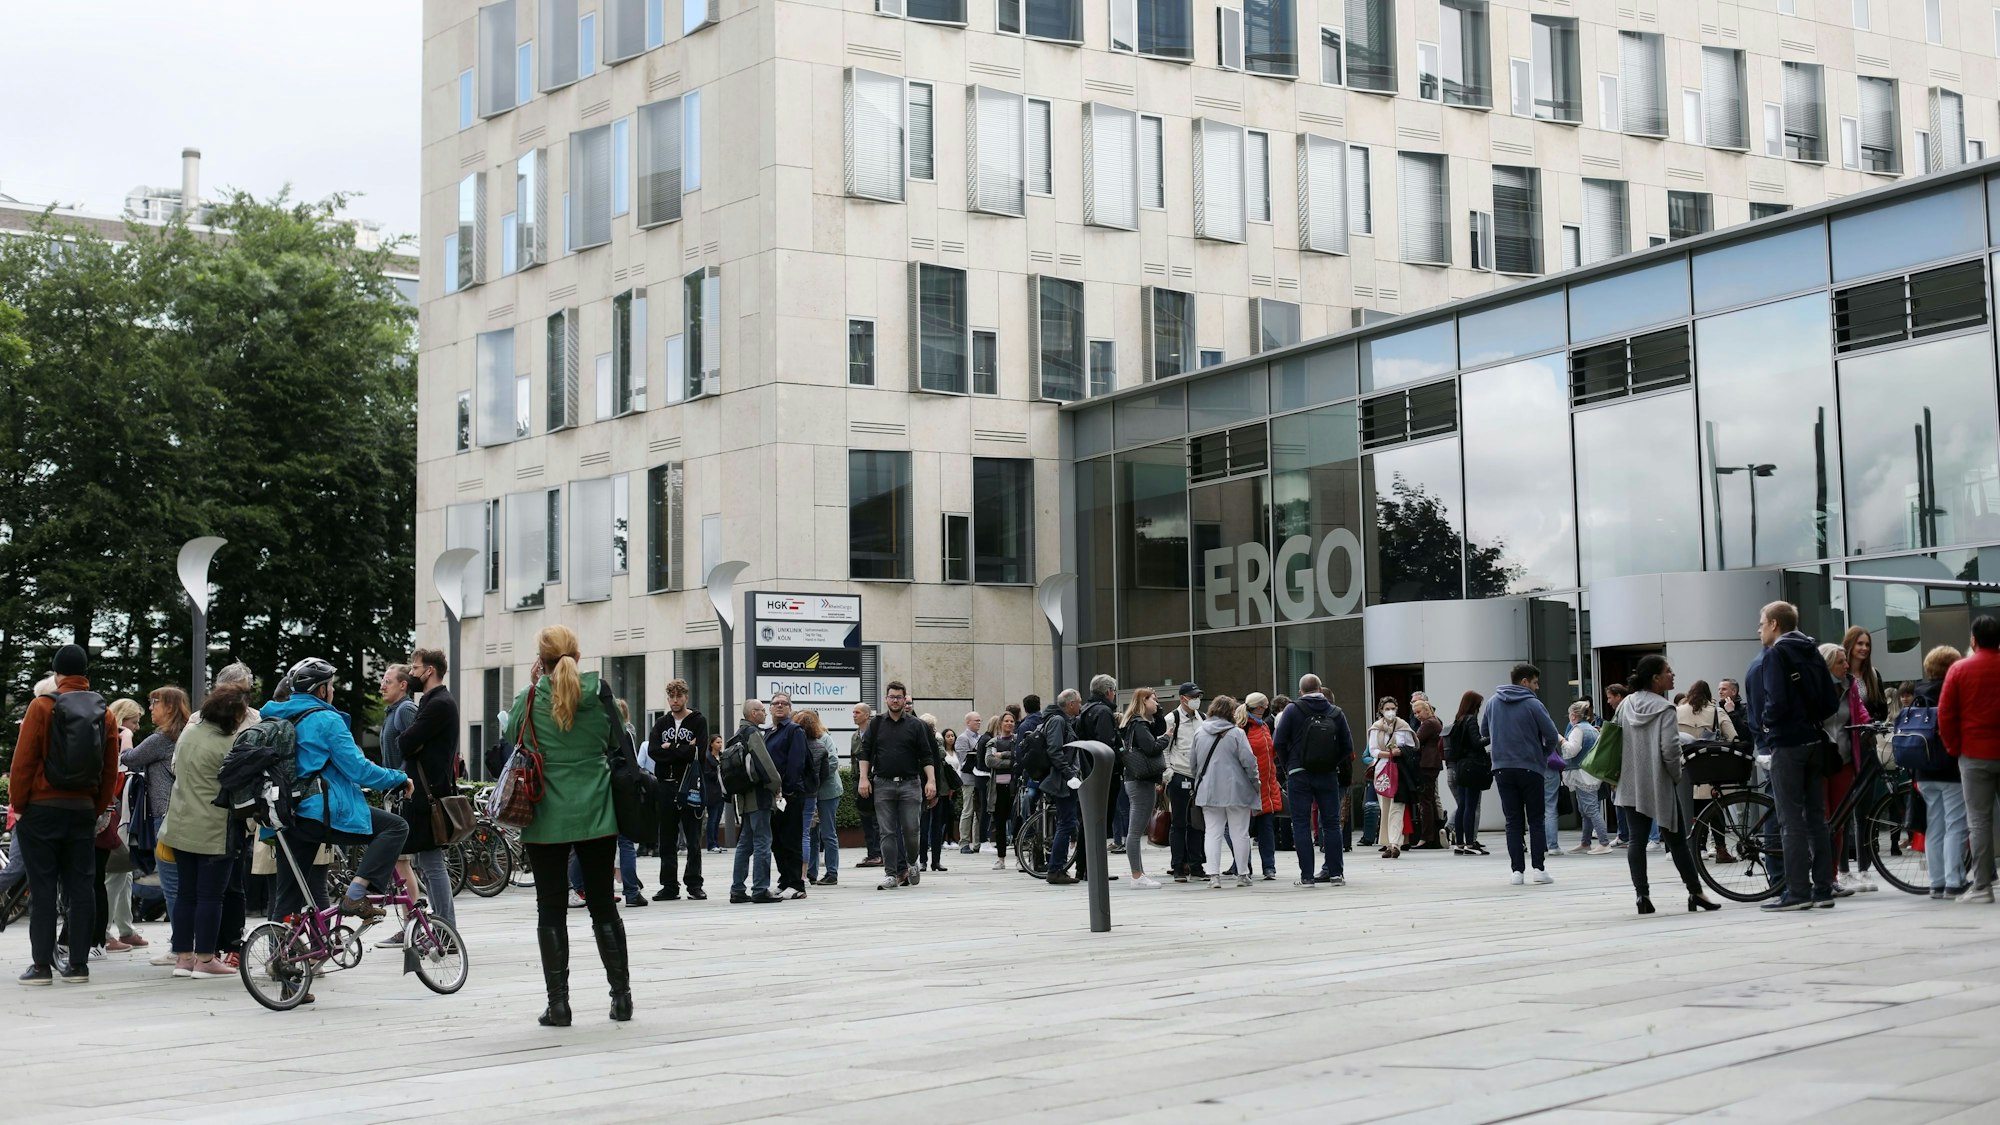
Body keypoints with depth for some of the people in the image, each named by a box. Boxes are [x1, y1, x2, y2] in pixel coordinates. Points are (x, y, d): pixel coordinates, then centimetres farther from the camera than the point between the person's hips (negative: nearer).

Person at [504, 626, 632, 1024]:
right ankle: (621, 996, 12)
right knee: (603, 905, 10)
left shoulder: (529, 700, -5)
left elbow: (512, 740, 10)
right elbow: (617, 743, 3)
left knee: (551, 909, 5)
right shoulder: (599, 692, -4)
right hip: (596, 815, 1)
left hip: (546, 818, -1)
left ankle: (558, 1002, 3)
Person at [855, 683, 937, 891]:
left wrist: (931, 781, -7)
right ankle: (891, 874, 3)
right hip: (883, 784, 1)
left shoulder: (916, 725, 5)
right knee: (888, 832, 0)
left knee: (910, 829, -2)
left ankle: (911, 863, 23)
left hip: (910, 784, -1)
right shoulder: (876, 724, 8)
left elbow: (926, 756, 3)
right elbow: (864, 753, 7)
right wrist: (863, 778, -4)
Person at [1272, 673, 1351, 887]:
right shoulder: (1336, 713, 3)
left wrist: (1287, 766, 6)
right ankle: (1336, 872, 8)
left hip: (1299, 775, -2)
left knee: (1301, 824, 2)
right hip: (1328, 775, 2)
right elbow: (1347, 746, 4)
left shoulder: (1292, 710, -4)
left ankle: (1307, 875, -2)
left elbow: (1278, 743, -7)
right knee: (1331, 823, 9)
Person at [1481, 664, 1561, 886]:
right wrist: (1545, 753, 11)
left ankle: (1516, 870, 2)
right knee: (1536, 819, 7)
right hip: (1530, 767, -3)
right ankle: (1539, 868, 2)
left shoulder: (1493, 702, 5)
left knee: (1513, 821, 7)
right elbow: (1552, 736, -9)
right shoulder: (1533, 704, -9)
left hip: (1502, 768, 3)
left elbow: (1484, 731, 16)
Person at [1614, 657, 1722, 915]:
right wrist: (1676, 775, -3)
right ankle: (1696, 893, 11)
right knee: (1677, 841, 4)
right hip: (1659, 785, -5)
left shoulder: (1626, 705, 5)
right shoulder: (1665, 709, -13)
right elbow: (1670, 750, -19)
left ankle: (1642, 895, 1)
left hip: (1631, 785, 5)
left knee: (1637, 839, 5)